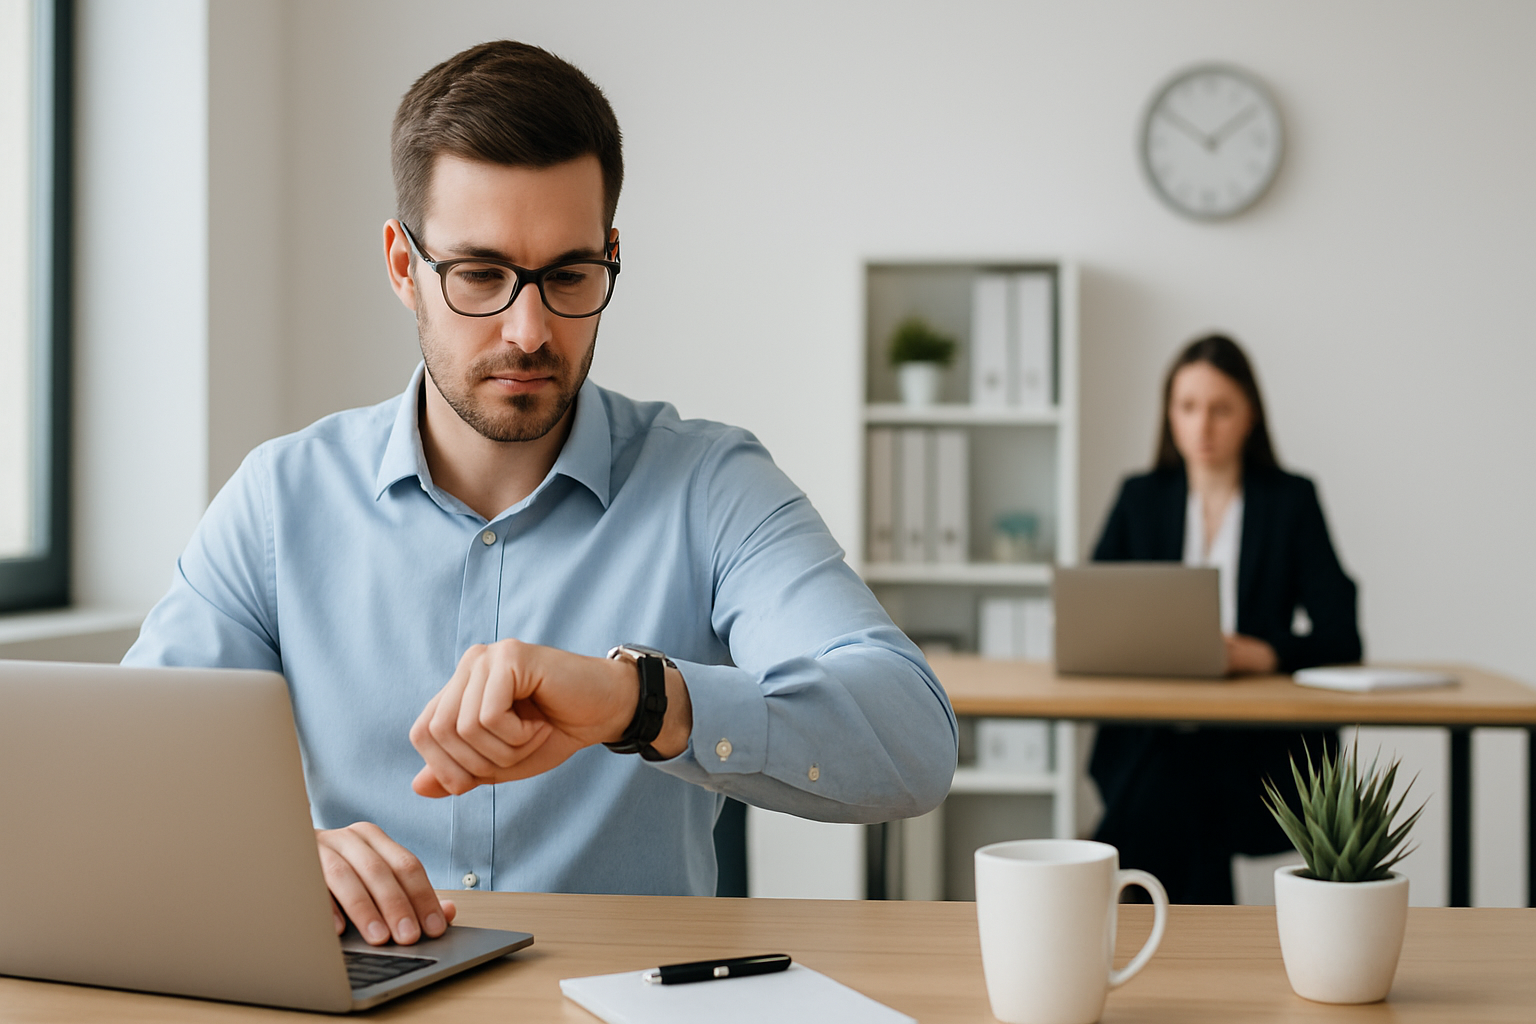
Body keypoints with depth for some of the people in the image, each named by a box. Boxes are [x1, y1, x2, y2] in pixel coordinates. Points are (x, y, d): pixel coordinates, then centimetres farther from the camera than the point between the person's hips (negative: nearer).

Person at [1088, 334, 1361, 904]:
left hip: (1256, 743, -2)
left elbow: (1339, 638, -4)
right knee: (1165, 801, -32)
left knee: (1165, 804, -31)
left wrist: (1259, 652, -24)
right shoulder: (1140, 499, 13)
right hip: (1150, 737, 2)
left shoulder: (1291, 500, 6)